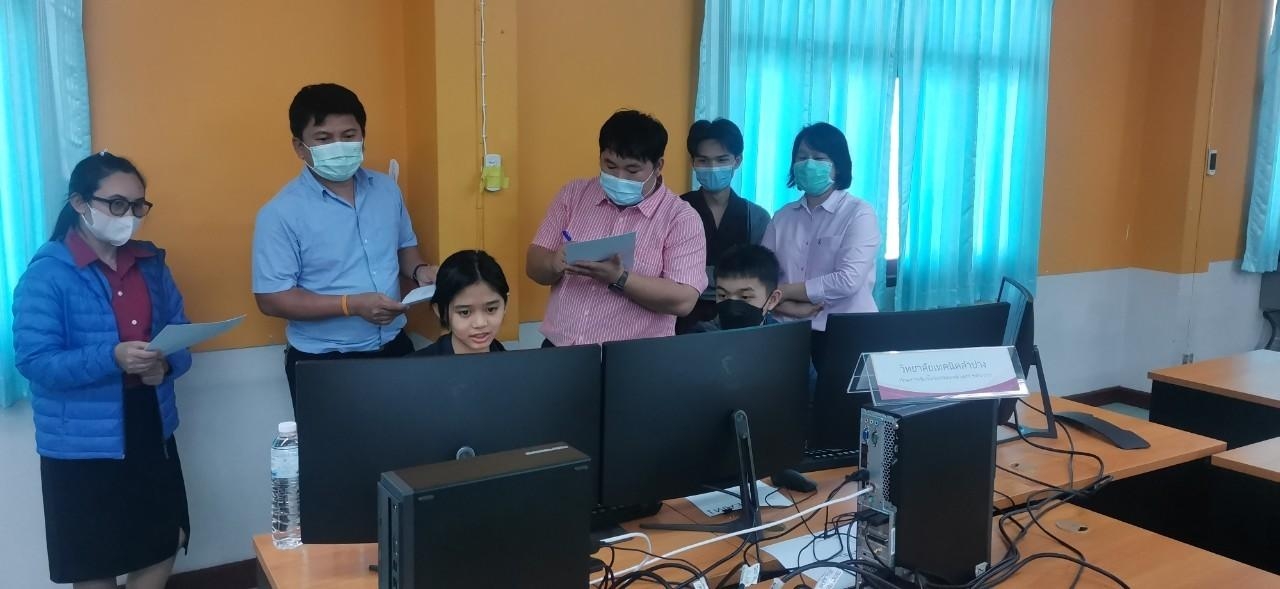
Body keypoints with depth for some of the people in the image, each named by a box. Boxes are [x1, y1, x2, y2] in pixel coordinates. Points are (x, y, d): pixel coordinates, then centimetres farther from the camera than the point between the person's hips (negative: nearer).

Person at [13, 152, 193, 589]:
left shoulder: (151, 263, 5)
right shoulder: (46, 274, -13)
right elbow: (35, 362, -17)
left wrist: (166, 364, -14)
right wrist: (112, 358, -32)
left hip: (151, 432, 5)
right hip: (81, 443, -5)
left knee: (163, 546, 15)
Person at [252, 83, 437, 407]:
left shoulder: (387, 189, 2)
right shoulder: (281, 212, -14)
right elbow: (272, 298, -16)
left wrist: (418, 270, -6)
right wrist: (352, 304, -23)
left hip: (394, 347, 5)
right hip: (322, 361, -5)